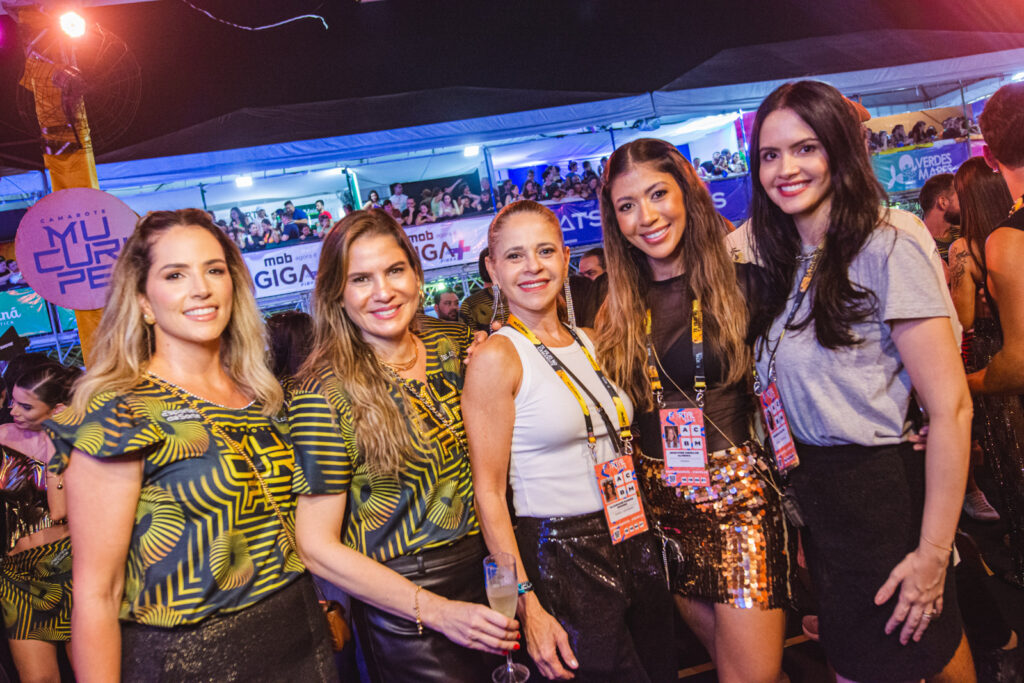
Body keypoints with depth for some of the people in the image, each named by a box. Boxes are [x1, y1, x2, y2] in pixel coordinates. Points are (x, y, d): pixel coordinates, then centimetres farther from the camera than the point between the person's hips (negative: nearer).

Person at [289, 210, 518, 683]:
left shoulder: (451, 354, 0)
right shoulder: (326, 395, -17)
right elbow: (317, 546, -17)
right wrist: (437, 610, -20)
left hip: (486, 574, 6)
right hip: (402, 611, -5)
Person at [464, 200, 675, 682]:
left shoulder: (589, 342, 7)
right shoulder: (495, 357, -13)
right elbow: (489, 492, -14)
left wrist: (646, 542, 10)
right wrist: (528, 605, -17)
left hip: (635, 547, 7)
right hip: (559, 560, -6)